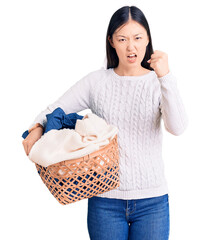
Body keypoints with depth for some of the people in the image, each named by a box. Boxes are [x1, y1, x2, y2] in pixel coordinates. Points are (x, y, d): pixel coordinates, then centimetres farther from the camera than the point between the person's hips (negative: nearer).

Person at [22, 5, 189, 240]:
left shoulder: (158, 82, -2)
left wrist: (165, 77, -28)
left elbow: (177, 128, -17)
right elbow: (56, 109, 8)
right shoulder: (96, 81, 1)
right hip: (105, 198, 1)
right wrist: (37, 128, -12)